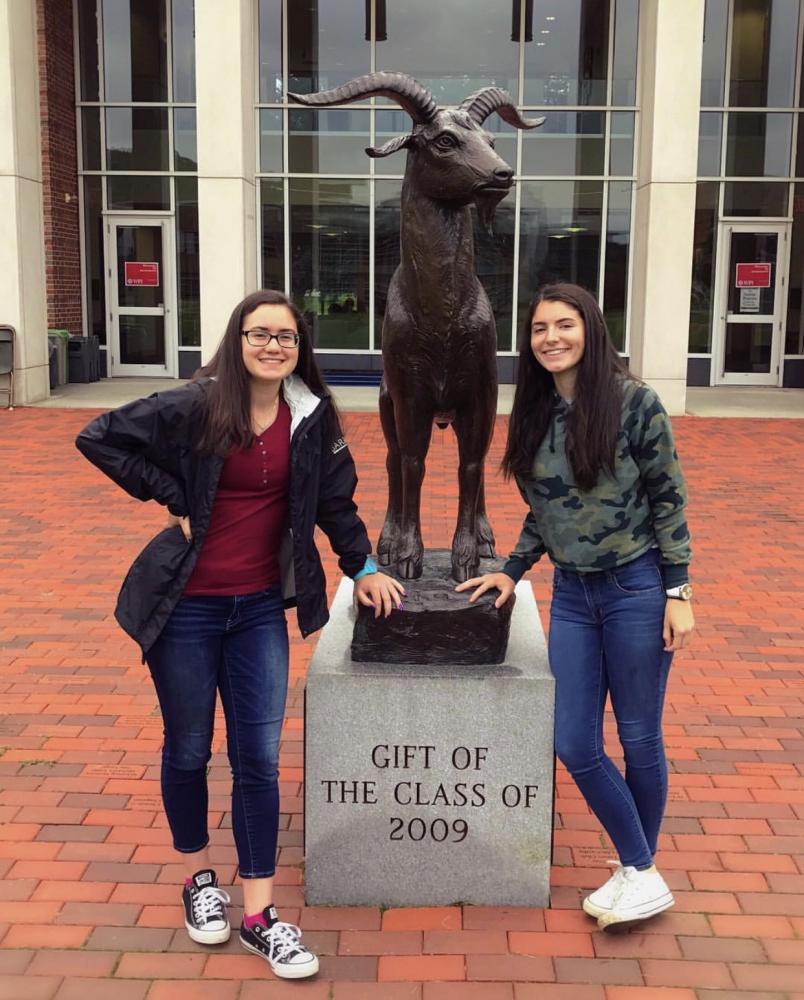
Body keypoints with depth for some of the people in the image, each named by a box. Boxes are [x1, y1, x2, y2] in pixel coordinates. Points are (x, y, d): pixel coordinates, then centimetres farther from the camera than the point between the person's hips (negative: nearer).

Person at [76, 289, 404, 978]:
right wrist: (173, 498, -11)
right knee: (189, 751, 12)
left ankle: (259, 914, 14)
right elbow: (98, 438, -8)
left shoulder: (312, 417, 0)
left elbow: (334, 500, 10)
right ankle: (200, 877, 35)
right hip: (186, 605, -2)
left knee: (259, 759, 3)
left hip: (260, 608, 3)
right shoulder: (195, 407, -11)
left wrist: (364, 568, 10)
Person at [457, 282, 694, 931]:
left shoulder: (633, 401, -10)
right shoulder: (534, 413, 6)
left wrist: (678, 593, -10)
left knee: (639, 739, 7)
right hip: (572, 593, 5)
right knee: (574, 745, 4)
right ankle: (640, 872, 22)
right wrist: (512, 571, 6)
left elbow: (669, 499, -7)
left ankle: (641, 872, 27)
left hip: (636, 588, -5)